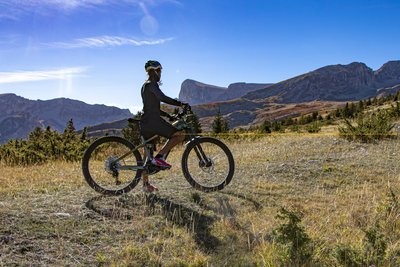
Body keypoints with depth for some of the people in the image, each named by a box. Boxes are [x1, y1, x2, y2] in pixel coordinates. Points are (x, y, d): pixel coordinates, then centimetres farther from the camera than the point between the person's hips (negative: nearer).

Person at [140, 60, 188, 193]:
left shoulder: (145, 86, 23)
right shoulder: (152, 84, -8)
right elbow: (162, 98, -27)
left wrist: (167, 115, 25)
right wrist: (181, 104, -23)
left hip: (145, 122, 10)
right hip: (153, 121, -10)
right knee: (179, 135, -8)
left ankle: (146, 184, 16)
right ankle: (159, 157, -12)